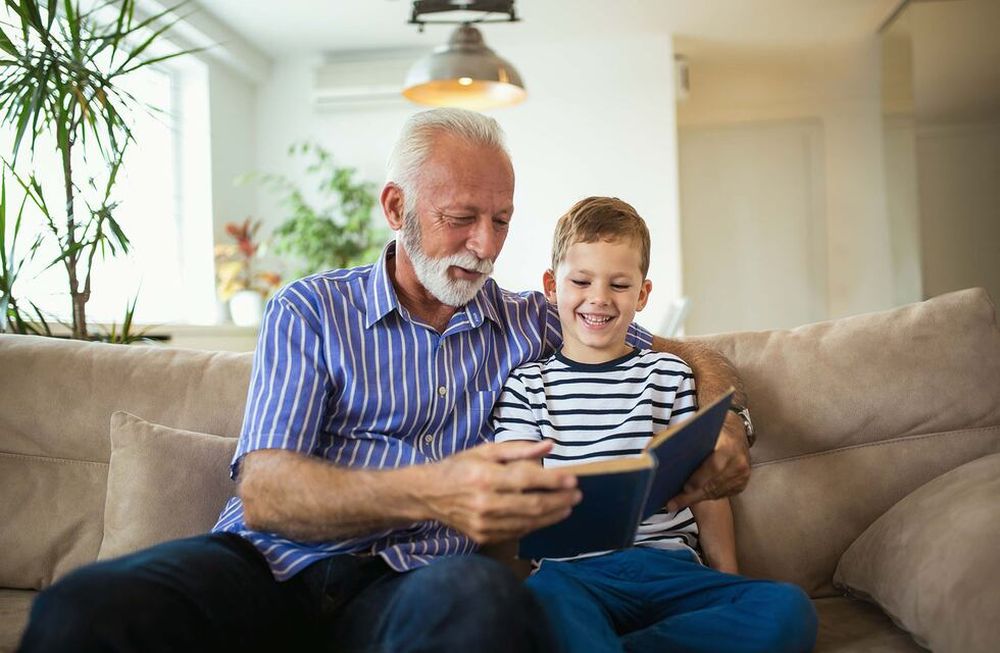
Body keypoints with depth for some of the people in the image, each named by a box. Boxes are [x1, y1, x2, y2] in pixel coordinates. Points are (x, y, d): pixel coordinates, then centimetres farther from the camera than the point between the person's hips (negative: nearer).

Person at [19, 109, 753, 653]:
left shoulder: (532, 322, 16)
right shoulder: (309, 311, 8)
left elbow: (687, 354, 25)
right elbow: (263, 494, -6)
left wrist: (725, 429, -1)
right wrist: (425, 493, -26)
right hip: (271, 561, 0)